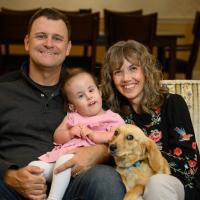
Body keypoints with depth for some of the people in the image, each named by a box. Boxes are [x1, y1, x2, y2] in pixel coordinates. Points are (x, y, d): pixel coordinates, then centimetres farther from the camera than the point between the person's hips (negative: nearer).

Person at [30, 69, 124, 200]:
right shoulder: (72, 117, 22)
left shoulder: (112, 118, 10)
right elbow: (57, 137, 16)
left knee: (64, 160, -35)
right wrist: (70, 133, -5)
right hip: (63, 153, 5)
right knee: (35, 166, -15)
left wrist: (92, 134, -13)